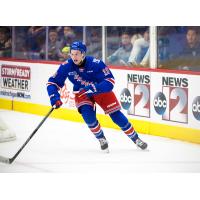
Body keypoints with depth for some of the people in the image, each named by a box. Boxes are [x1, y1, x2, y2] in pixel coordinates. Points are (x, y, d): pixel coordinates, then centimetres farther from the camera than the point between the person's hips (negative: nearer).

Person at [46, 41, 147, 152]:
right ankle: (101, 139, 0)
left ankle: (136, 139, 11)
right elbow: (53, 82, -14)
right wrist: (54, 97, -30)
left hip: (101, 90, -2)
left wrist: (94, 88, -42)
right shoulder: (66, 66, -22)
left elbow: (110, 80, -31)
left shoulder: (96, 63, -30)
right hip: (81, 93, 2)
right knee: (88, 115, -23)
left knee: (116, 116, -5)